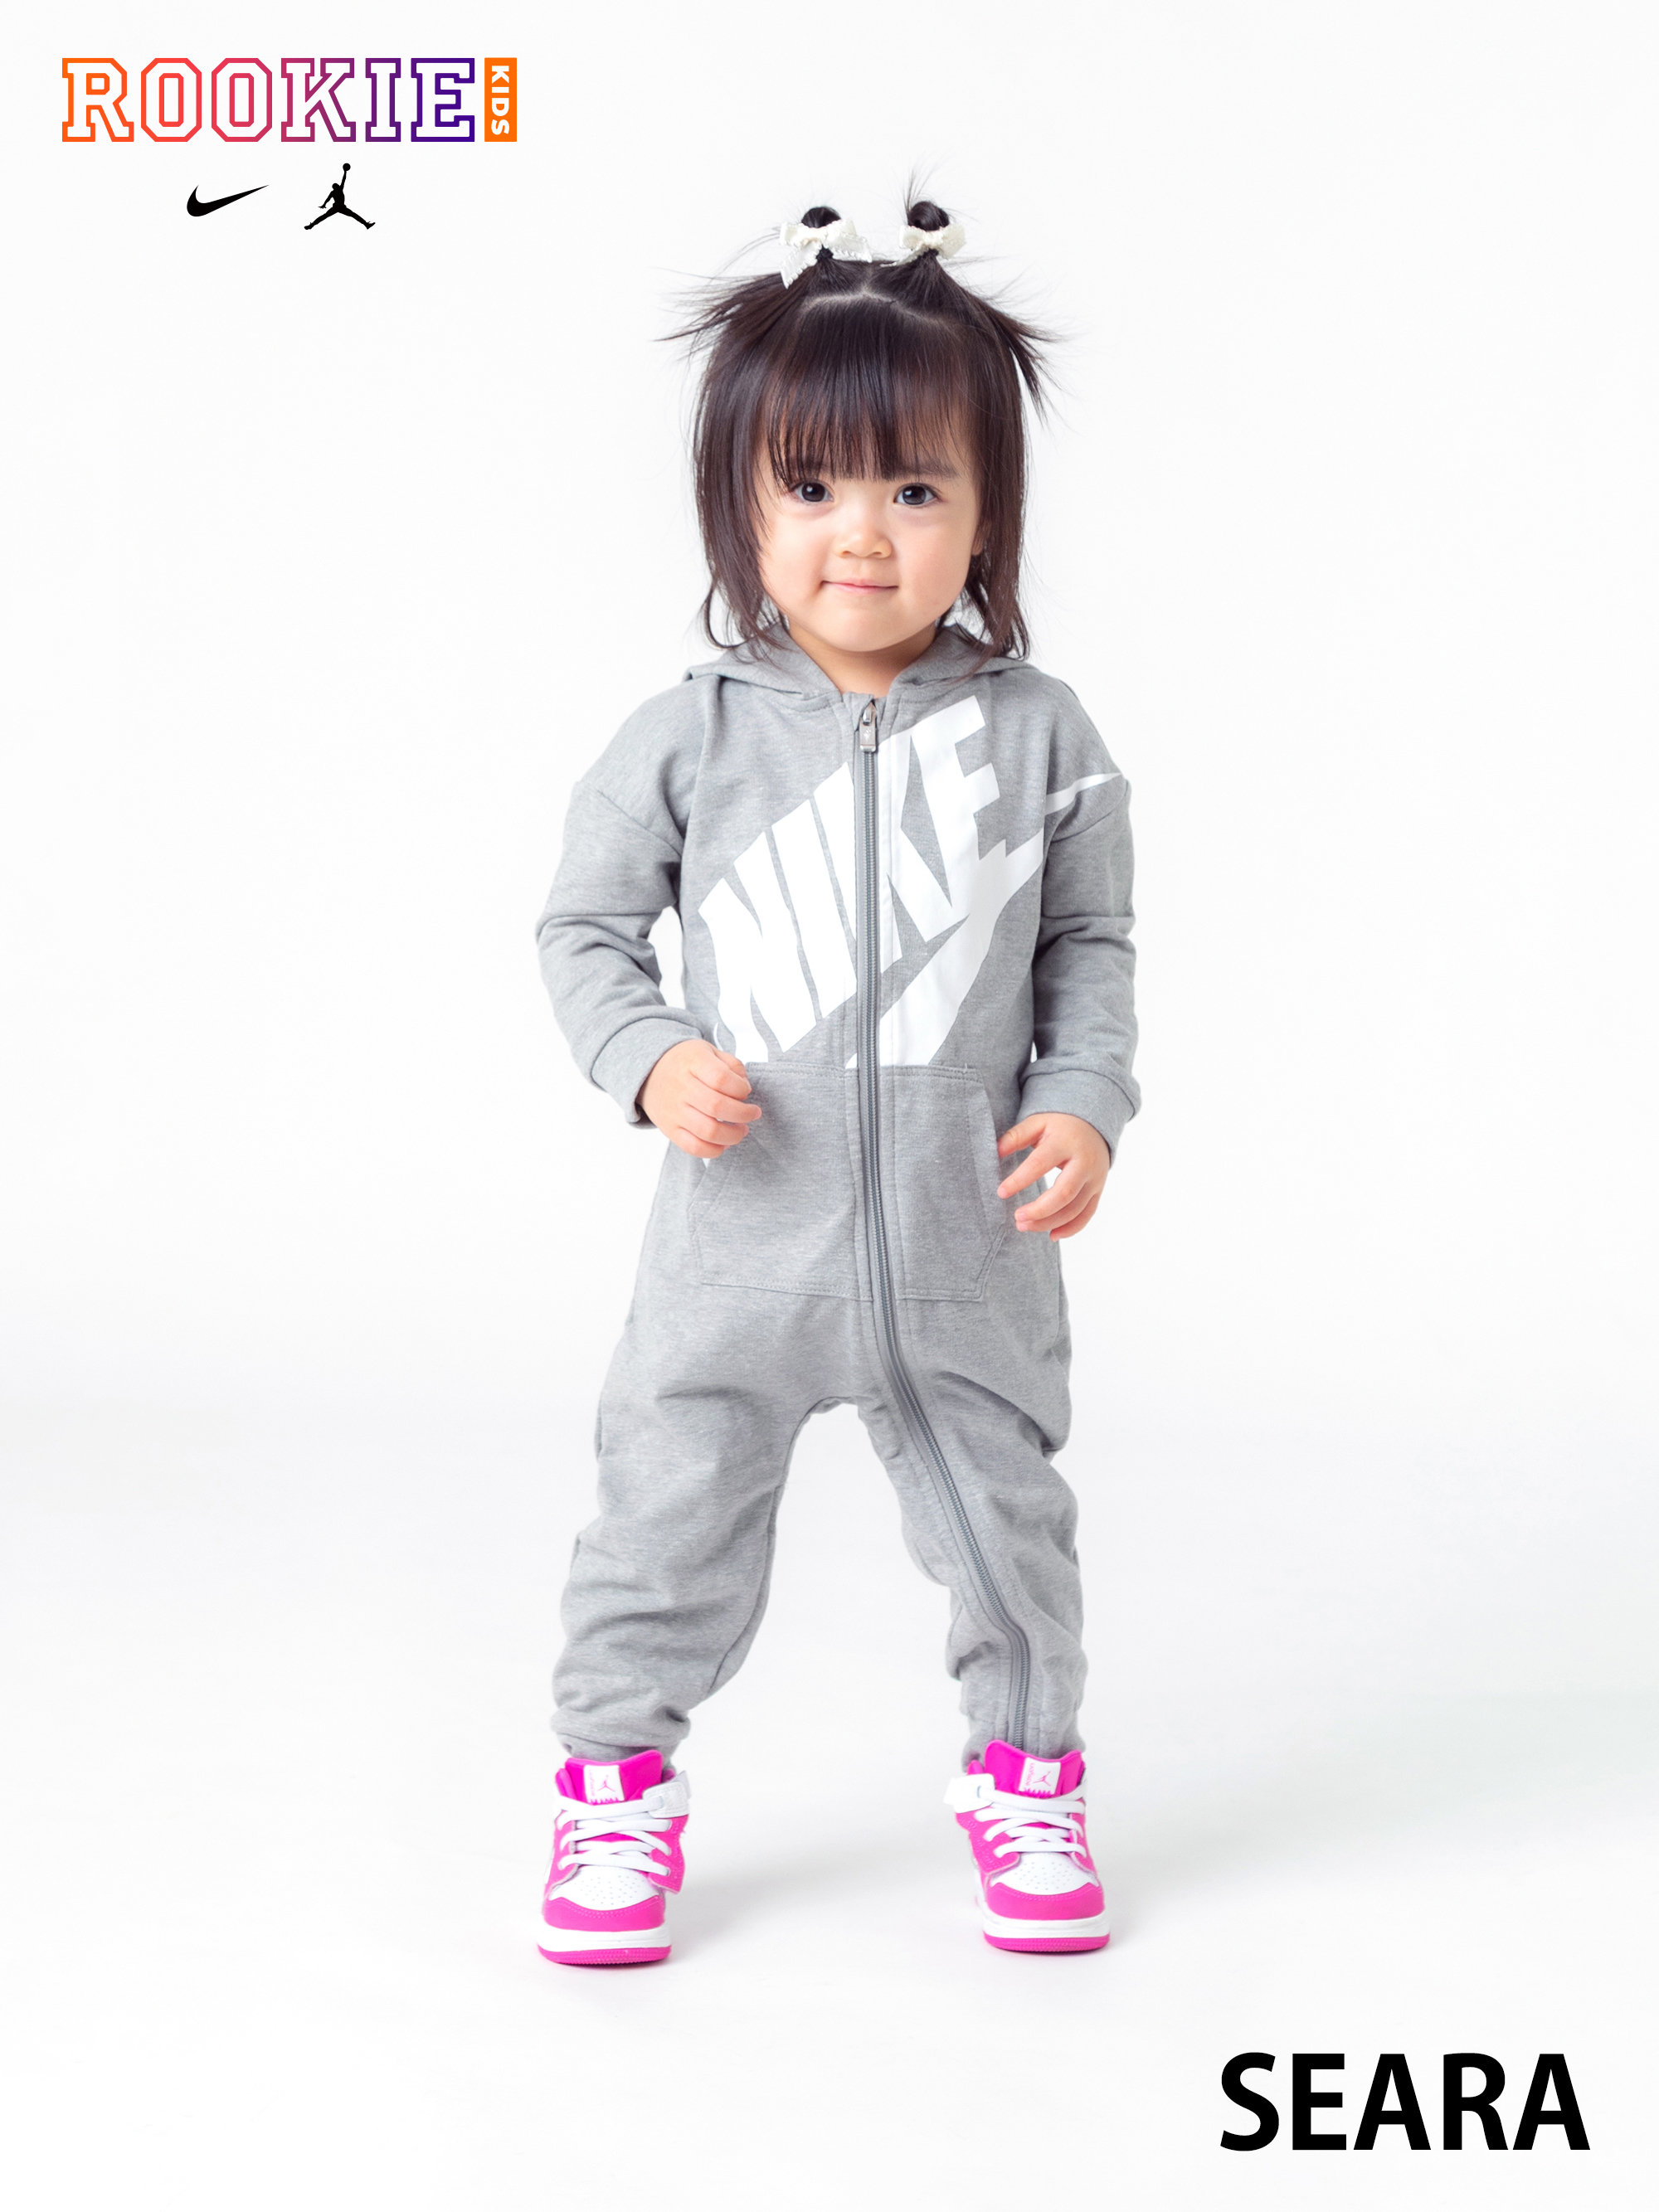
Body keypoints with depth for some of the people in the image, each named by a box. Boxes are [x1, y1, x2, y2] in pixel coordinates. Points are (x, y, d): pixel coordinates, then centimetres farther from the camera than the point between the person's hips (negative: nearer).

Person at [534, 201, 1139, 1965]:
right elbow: (585, 923, 4)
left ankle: (1026, 1773, 36)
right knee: (668, 1523, 8)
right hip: (744, 1241, -1)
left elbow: (1090, 940, 7)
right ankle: (617, 1783, 28)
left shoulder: (1038, 735, -2)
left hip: (968, 1248, 1)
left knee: (1006, 1526, 14)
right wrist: (649, 1059, -13)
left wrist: (1085, 1102, -6)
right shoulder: (689, 740, -4)